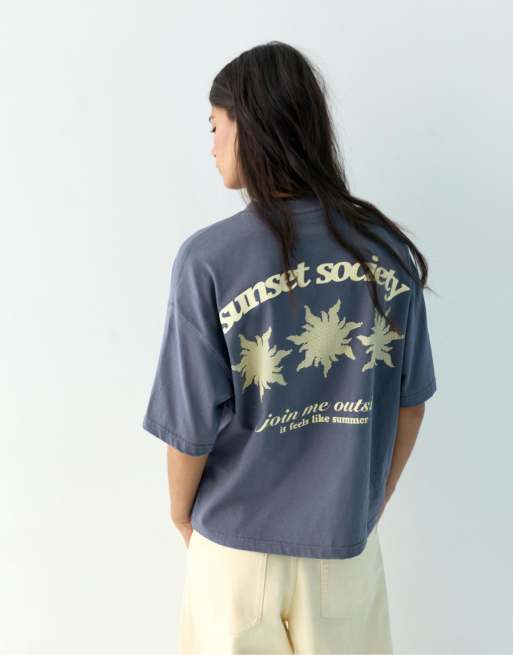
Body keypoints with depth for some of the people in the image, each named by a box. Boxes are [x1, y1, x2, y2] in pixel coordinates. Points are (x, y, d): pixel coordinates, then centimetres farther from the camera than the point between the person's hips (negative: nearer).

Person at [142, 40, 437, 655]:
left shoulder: (208, 259, -21)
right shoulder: (388, 246, -10)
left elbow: (192, 422, -15)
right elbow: (411, 398, -2)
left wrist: (180, 509, 6)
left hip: (239, 537, -2)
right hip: (346, 533, 3)